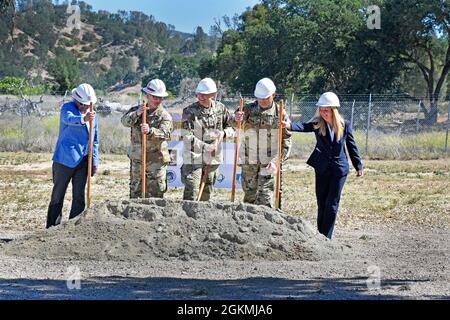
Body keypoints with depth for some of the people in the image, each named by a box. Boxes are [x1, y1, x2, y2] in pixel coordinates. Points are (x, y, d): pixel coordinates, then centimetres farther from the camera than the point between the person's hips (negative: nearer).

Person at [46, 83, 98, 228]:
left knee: (79, 197, 6)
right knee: (58, 195, 1)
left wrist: (94, 162, 11)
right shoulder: (67, 107, -6)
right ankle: (53, 227, 5)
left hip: (82, 161, 5)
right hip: (64, 159, -5)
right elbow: (69, 119, -31)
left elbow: (94, 140, 17)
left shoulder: (92, 114, 12)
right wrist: (82, 119, -52)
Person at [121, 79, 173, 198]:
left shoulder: (165, 115, -5)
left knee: (155, 193, -4)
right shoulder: (136, 110, 6)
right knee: (135, 191, 13)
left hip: (156, 160, -3)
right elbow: (125, 121, -13)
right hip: (136, 159, 4)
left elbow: (165, 134, -23)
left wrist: (150, 131, -42)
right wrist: (137, 114, -34)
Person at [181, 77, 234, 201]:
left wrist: (223, 133, -9)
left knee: (206, 194, 12)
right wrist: (206, 147, -23)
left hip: (213, 159, 4)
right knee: (191, 194, -12)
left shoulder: (220, 108, 5)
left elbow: (232, 128, 13)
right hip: (194, 159, -4)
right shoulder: (189, 111, -8)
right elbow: (187, 137, -15)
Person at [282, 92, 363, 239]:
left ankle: (326, 237, 0)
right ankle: (320, 235, 19)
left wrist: (358, 166, 8)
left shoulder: (344, 125, -3)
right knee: (321, 203, 8)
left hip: (339, 169, -1)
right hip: (322, 168, 2)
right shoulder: (318, 123, -4)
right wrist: (290, 126, -45)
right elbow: (304, 127, -24)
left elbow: (351, 146, 6)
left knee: (331, 204, -3)